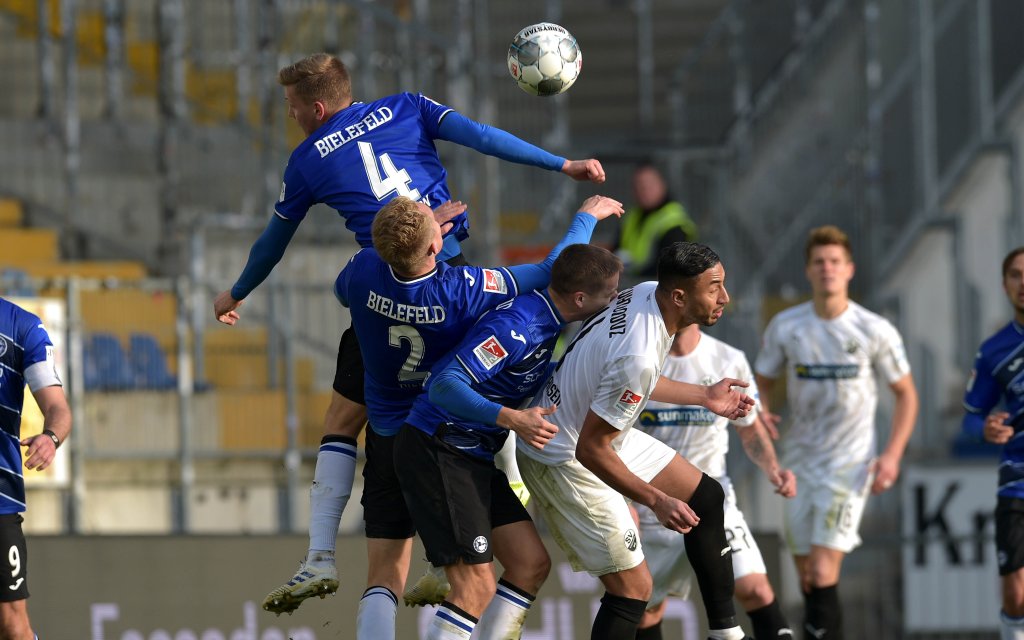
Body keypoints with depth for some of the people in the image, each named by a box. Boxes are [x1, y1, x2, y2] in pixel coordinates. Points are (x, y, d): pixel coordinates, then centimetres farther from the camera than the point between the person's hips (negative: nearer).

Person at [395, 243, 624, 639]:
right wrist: (513, 420, -39)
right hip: (437, 452, -10)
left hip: (476, 457, 10)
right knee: (477, 586, -16)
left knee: (531, 563, 8)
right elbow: (445, 386, -29)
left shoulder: (548, 325, 8)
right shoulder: (515, 325, -22)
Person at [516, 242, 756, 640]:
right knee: (633, 588, -7)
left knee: (707, 498, 16)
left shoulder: (647, 293, -7)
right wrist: (657, 501, -23)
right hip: (567, 462, -10)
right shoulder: (638, 357, -36)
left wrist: (704, 397, 19)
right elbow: (591, 449, -28)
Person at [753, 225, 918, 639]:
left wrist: (892, 455, -8)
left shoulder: (875, 331, -5)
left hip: (850, 464, -4)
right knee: (807, 578, 7)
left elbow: (906, 394, 4)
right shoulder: (785, 327, 1)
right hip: (799, 462, 4)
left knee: (824, 574, -16)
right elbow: (761, 382, 12)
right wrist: (759, 411, -13)